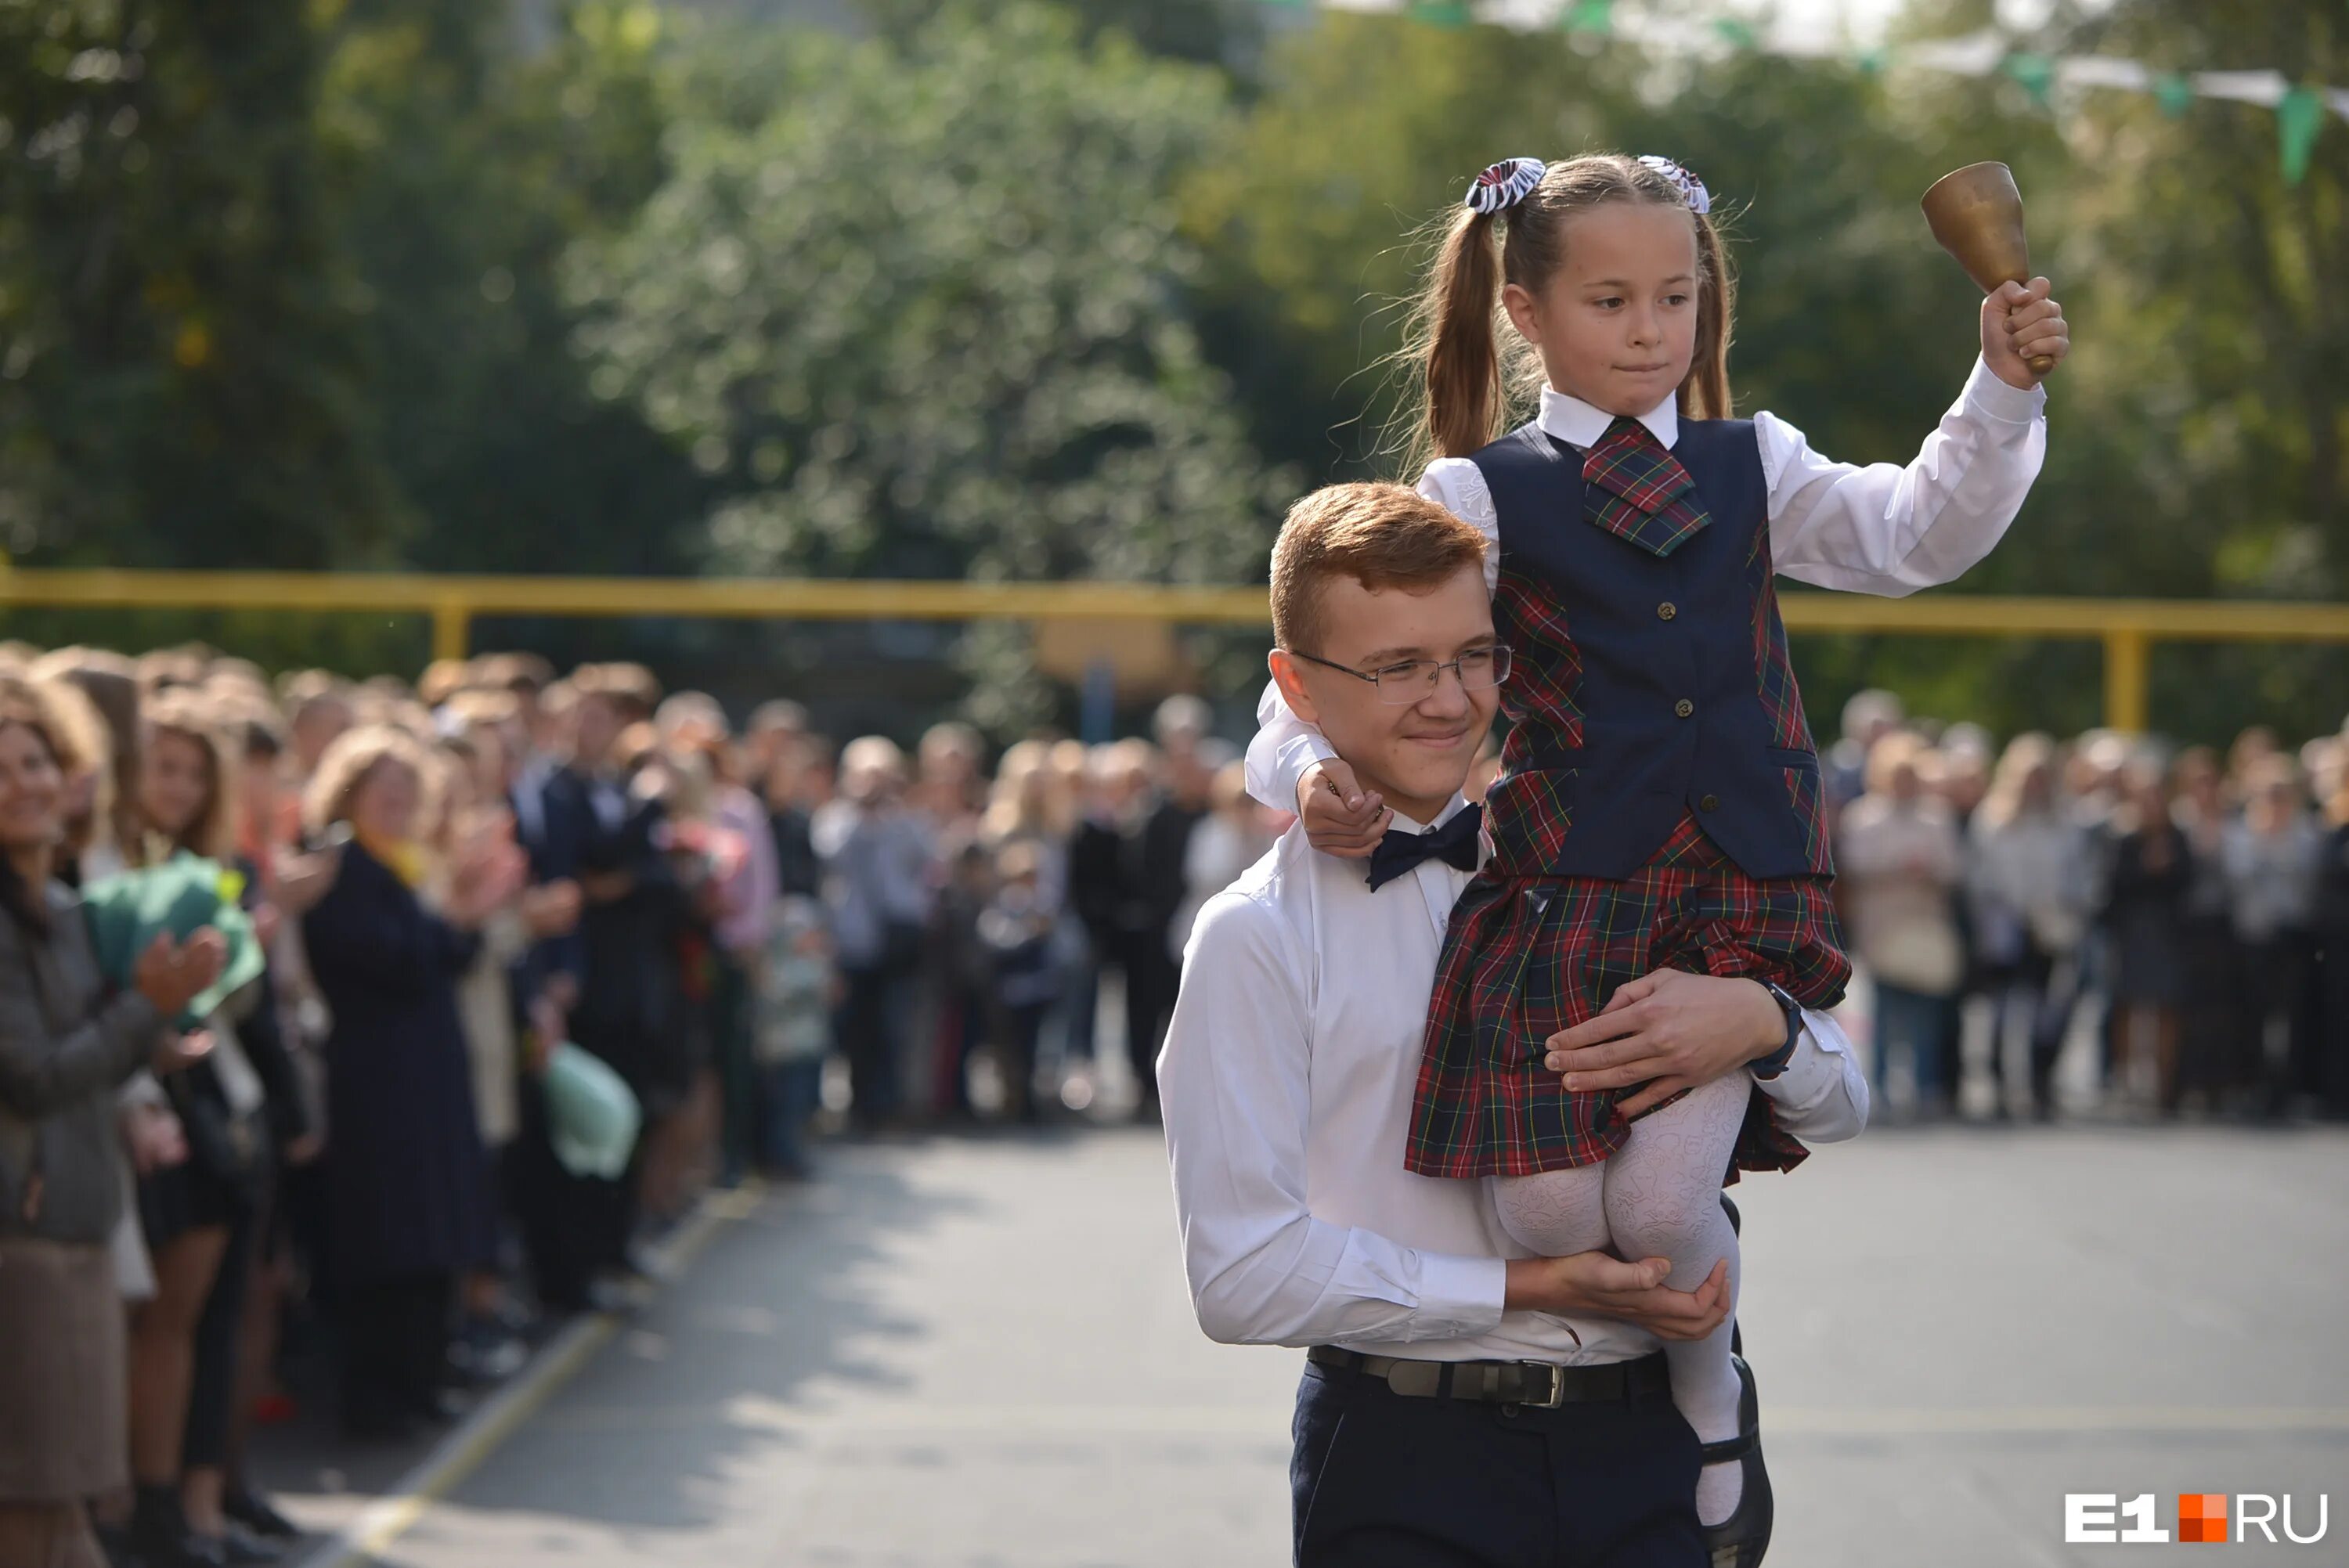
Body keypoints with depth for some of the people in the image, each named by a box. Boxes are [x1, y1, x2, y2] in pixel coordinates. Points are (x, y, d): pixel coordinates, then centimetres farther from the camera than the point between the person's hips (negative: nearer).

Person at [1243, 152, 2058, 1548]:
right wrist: (1313, 773, -17)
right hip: (1572, 884, -1)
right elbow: (1338, 657, 3)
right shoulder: (1484, 494, 6)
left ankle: (1711, 1398, 14)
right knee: (1555, 1205, -17)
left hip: (1748, 892, 1)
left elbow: (1919, 537, 4)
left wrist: (2004, 390, -9)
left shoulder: (1754, 467, 16)